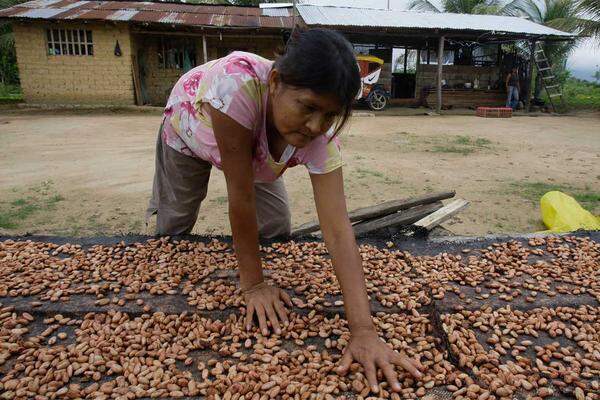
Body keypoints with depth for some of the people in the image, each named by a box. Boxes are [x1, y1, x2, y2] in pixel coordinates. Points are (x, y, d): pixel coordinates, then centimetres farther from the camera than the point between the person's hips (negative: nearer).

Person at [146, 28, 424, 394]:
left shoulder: (321, 136, -36)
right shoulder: (239, 82, -49)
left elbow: (338, 230, -42)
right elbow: (240, 193, -43)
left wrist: (364, 330, -49)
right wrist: (252, 284, -34)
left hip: (255, 150, 2)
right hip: (189, 128, -2)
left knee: (276, 229, -4)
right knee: (173, 227, 10)